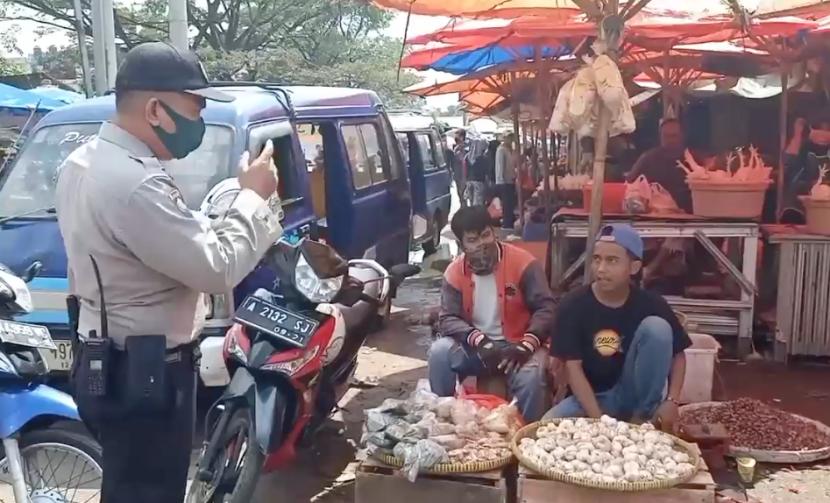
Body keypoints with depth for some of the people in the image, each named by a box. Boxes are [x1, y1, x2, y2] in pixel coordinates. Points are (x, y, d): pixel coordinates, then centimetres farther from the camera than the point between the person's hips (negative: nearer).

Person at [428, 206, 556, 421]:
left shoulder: (522, 263, -12)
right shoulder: (454, 273, -3)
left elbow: (546, 309, -15)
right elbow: (447, 319, -9)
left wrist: (526, 345, -31)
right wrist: (479, 340, -27)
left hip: (516, 345, -2)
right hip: (475, 347, 3)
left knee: (530, 373, -32)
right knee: (440, 351, -23)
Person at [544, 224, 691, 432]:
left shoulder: (652, 304, -11)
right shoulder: (573, 305, -14)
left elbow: (678, 354, 1)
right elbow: (573, 367, -15)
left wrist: (671, 401, -14)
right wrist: (598, 419, -24)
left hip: (633, 395, 1)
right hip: (591, 396, -1)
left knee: (656, 326, -21)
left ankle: (644, 416, -9)